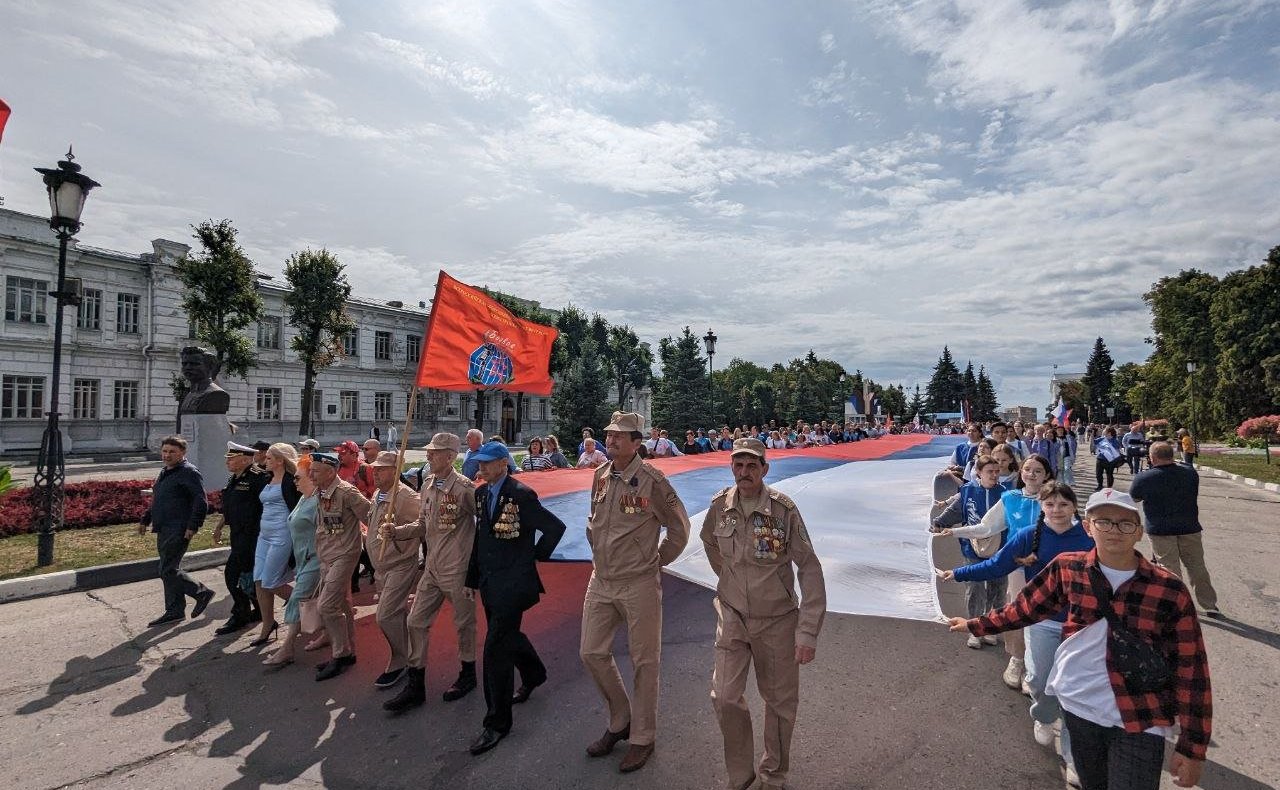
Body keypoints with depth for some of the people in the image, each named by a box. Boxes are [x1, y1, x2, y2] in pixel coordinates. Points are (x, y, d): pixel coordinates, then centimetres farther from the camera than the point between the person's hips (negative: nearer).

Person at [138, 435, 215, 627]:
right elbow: (156, 501, 30)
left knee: (168, 570, -10)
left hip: (178, 530, -10)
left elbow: (201, 502, -19)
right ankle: (174, 611, 20)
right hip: (164, 530, 10)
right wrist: (145, 520, 26)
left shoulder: (189, 472, -12)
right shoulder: (165, 473, 17)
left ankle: (201, 593, 5)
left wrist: (193, 526, -23)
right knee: (169, 570, 12)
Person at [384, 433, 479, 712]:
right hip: (432, 568, 7)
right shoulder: (428, 485, 6)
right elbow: (424, 524, 12)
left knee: (464, 623, 11)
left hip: (458, 570, -7)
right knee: (416, 622, 11)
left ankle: (467, 674, 34)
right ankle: (415, 686, 25)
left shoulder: (464, 488, -18)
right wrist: (396, 532, -1)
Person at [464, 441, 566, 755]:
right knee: (507, 635, 24)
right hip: (489, 581, 8)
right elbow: (479, 538, 12)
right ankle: (534, 674, 52)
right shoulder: (481, 494, 5)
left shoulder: (521, 494, -18)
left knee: (496, 647, -6)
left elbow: (556, 527, -15)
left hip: (514, 582, -8)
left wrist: (536, 557, -6)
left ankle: (497, 722, 10)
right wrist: (471, 578, 13)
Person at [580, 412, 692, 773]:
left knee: (644, 662, 8)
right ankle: (620, 721, 35)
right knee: (593, 653, 13)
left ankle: (642, 738, 28)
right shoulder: (600, 476, 3)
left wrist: (656, 561, -1)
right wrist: (598, 552, 13)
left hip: (639, 585, -6)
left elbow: (679, 527, -7)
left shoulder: (651, 480, -15)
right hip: (600, 581, 6)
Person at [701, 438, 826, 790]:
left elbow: (809, 569, -16)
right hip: (732, 615, 2)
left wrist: (808, 632, -18)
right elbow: (709, 541, 15)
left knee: (780, 700, 12)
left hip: (777, 619, -2)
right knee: (725, 696, -1)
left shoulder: (784, 509, -18)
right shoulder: (720, 505, -8)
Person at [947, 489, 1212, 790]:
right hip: (1078, 707, 3)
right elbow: (1027, 606, 9)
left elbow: (1190, 671, -7)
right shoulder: (1067, 568, -5)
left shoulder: (1170, 591, -11)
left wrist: (1192, 747, -6)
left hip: (1139, 723, -3)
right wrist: (976, 625, 13)